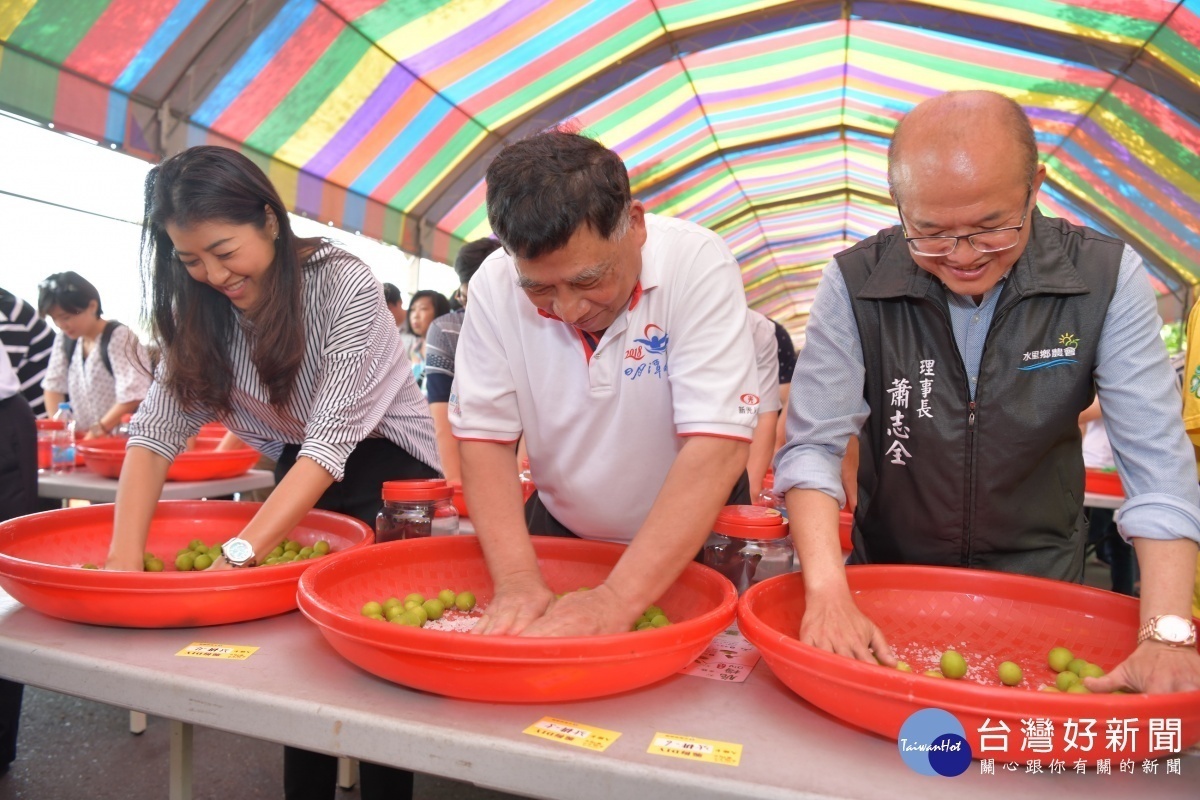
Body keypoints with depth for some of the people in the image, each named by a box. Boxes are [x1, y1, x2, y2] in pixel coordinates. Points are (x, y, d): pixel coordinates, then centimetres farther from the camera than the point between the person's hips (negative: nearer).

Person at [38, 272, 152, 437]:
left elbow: (132, 397, -19)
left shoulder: (120, 338, -14)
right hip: (82, 437, 6)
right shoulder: (64, 340, 9)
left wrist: (100, 429, -15)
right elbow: (54, 385, 13)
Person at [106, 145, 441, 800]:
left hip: (388, 468, -5)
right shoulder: (200, 311, -5)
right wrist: (124, 559, -25)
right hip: (301, 472, 5)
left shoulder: (345, 286, -24)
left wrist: (238, 555, -36)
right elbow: (155, 431, -12)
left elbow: (331, 438, -29)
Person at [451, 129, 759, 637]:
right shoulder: (495, 286, -17)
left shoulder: (697, 265, -25)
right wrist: (517, 579, -28)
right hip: (561, 530, 4)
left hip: (692, 536, -3)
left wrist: (617, 599, -36)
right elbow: (484, 438, -14)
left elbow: (718, 446, -30)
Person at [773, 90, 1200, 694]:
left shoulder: (1105, 278, -12)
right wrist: (827, 592, -32)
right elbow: (812, 447, -19)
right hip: (888, 584, 0)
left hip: (1041, 584, 1)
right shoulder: (855, 283, -16)